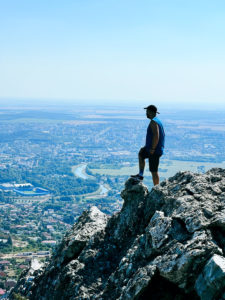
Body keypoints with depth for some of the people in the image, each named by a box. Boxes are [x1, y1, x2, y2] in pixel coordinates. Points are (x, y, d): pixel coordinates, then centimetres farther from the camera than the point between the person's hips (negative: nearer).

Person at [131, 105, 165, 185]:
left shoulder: (153, 122, -19)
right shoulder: (158, 121, 13)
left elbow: (156, 136, -30)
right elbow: (162, 135, 21)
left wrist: (152, 149, -22)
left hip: (154, 151, -11)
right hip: (158, 148, 11)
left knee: (154, 171, -4)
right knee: (141, 154, 29)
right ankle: (140, 175, 26)